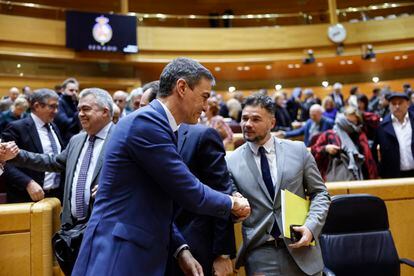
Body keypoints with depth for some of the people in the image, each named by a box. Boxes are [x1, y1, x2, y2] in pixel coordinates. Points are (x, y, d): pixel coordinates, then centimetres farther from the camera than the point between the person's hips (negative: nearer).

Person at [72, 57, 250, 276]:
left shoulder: (152, 122, 10)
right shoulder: (146, 121, -18)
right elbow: (190, 193, -17)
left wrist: (181, 249, 8)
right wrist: (232, 203, 0)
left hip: (140, 253, 9)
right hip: (118, 258, -9)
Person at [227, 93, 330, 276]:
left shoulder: (298, 150, 0)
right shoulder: (231, 162, -2)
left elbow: (320, 193, 5)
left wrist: (311, 226, -9)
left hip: (299, 248, 2)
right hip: (259, 253, -1)